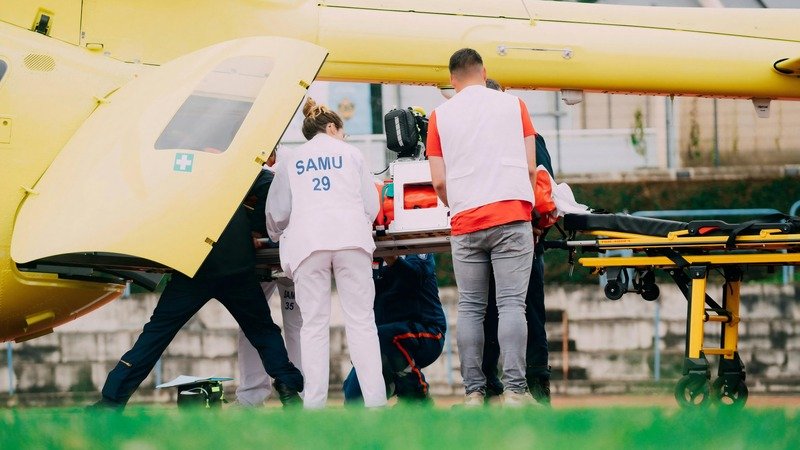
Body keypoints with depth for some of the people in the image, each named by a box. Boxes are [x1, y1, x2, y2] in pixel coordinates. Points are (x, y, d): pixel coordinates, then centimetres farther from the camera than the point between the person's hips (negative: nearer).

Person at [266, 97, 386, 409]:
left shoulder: (289, 162, 19)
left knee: (314, 325, -2)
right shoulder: (350, 154, 19)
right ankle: (374, 399, -10)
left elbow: (276, 212, 16)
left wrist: (278, 235, 37)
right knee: (361, 320, -2)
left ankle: (314, 404, -11)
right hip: (351, 239, 0)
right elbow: (371, 204, 15)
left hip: (307, 242, 0)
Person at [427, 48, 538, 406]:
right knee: (512, 303, -5)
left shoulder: (441, 115, 9)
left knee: (470, 307, 5)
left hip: (466, 222, 1)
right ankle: (514, 390, -13)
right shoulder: (513, 105, 9)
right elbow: (531, 168, 9)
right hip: (512, 216, -1)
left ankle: (473, 391, 1)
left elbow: (438, 181, 6)